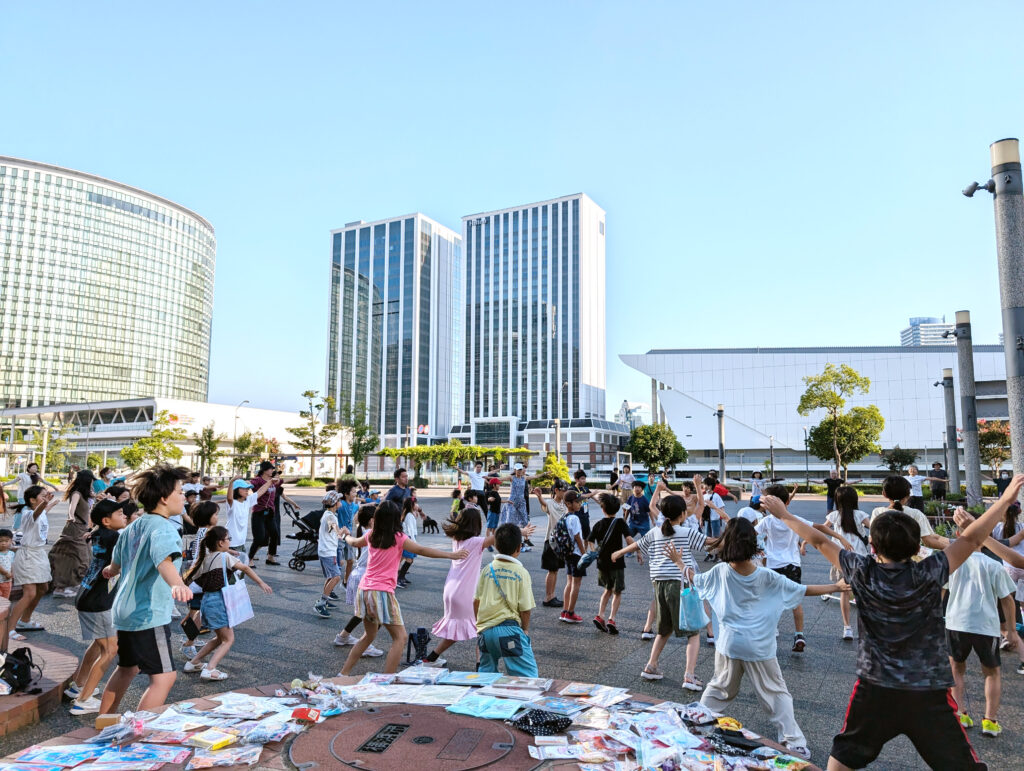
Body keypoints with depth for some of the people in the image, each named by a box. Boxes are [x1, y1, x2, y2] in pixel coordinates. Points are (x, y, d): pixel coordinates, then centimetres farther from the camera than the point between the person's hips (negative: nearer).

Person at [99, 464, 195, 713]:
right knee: (164, 676, -8)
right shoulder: (163, 528, -18)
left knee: (127, 669, 28)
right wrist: (177, 584, -59)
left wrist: (110, 571, 52)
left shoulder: (134, 526, 10)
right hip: (149, 615, -10)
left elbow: (117, 561, 28)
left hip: (125, 610, 10)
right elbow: (164, 560, -39)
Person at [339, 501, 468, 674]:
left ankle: (343, 674, 29)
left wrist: (347, 536, 52)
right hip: (382, 592, -8)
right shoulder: (398, 537, -8)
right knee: (400, 637, -2)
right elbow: (421, 550, -14)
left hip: (364, 589, 8)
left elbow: (354, 543, 29)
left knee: (369, 635, 25)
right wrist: (451, 555, -14)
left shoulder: (371, 535, 10)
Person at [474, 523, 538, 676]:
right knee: (528, 674, 0)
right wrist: (525, 629, 14)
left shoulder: (487, 570, 7)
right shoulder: (521, 573, -4)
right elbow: (525, 609, -3)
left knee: (486, 672, 22)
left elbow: (476, 601, 10)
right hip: (509, 628, -4)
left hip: (485, 629, 5)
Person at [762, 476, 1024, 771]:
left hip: (875, 688, 2)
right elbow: (971, 539, -11)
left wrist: (783, 515, 12)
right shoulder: (928, 574, -14)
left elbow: (819, 540, 1)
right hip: (929, 693, -1)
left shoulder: (862, 572, -9)